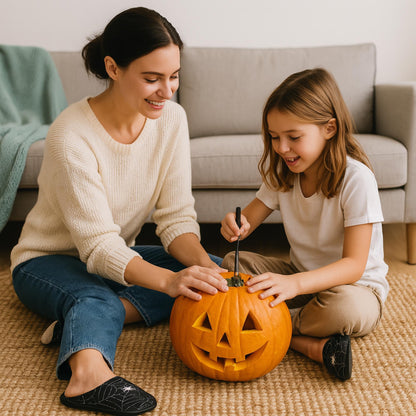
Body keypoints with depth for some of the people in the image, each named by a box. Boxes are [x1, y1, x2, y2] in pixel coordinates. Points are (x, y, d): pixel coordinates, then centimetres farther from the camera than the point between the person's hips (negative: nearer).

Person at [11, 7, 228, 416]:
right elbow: (98, 245, -32)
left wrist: (201, 263, -33)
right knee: (95, 298, -37)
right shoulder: (71, 136, -29)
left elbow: (176, 217, -12)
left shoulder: (170, 118, -13)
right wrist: (168, 280, -49)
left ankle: (81, 321, -23)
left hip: (120, 255, 6)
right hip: (47, 260, -5)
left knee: (216, 271, -16)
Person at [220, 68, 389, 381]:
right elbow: (251, 218, -1)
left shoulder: (356, 179, -24)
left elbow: (354, 265, -28)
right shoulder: (283, 172, -3)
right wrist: (237, 225, -29)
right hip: (301, 276, 7)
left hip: (357, 285, -6)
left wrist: (294, 283, -45)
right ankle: (311, 345, -24)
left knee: (346, 308, -40)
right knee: (233, 263, -12)